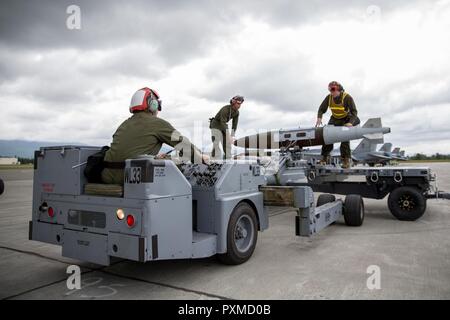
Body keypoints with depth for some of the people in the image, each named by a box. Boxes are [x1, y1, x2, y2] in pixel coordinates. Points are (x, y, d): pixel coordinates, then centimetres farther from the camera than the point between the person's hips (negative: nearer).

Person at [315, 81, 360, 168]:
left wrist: (350, 123, -39)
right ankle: (325, 157, 3)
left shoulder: (347, 97, -21)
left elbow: (354, 111, -23)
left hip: (346, 120, -4)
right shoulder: (329, 97, -10)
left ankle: (346, 160, -9)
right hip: (335, 119, 4)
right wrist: (319, 118, -20)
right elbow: (322, 109, -1)